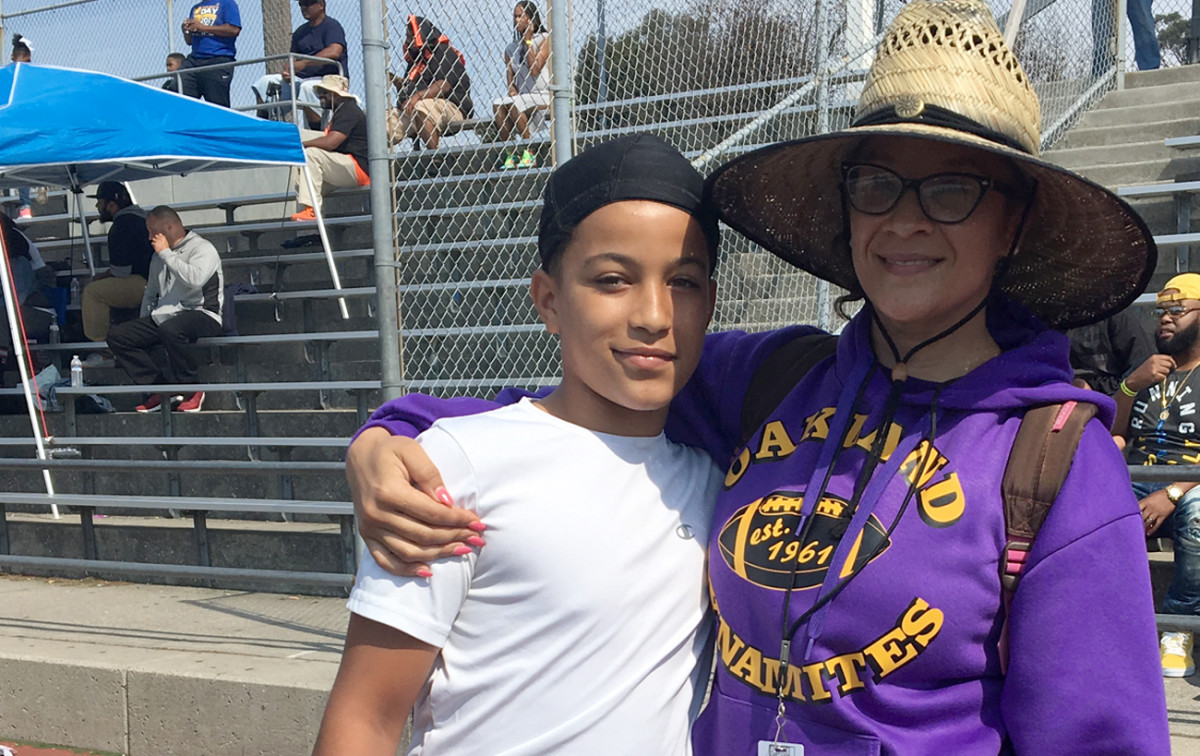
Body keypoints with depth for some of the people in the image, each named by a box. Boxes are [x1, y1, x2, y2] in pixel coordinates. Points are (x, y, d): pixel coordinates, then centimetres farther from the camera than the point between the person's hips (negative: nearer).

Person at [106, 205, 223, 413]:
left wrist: (166, 254, -15)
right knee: (117, 335, -7)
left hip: (201, 314, -8)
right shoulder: (159, 256, 21)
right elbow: (150, 293, 31)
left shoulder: (202, 248, -4)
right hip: (164, 316, 8)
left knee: (170, 329, -40)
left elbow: (196, 279, -25)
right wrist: (144, 327, 19)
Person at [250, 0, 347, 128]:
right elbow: (294, 57, 21)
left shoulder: (332, 26, -4)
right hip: (304, 77, 8)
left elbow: (334, 52, -22)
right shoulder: (301, 31, 21)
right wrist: (287, 71, -5)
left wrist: (304, 63, -27)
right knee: (265, 81, -4)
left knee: (307, 86, -40)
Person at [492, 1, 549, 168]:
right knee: (498, 104, -25)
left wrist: (528, 41, -11)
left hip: (542, 96, -5)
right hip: (521, 96, 5)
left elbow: (534, 70, -15)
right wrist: (511, 89, -13)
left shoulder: (544, 39, -2)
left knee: (514, 104, -33)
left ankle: (529, 154, -25)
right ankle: (510, 154, -25)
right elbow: (510, 77, 10)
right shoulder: (511, 48, 15)